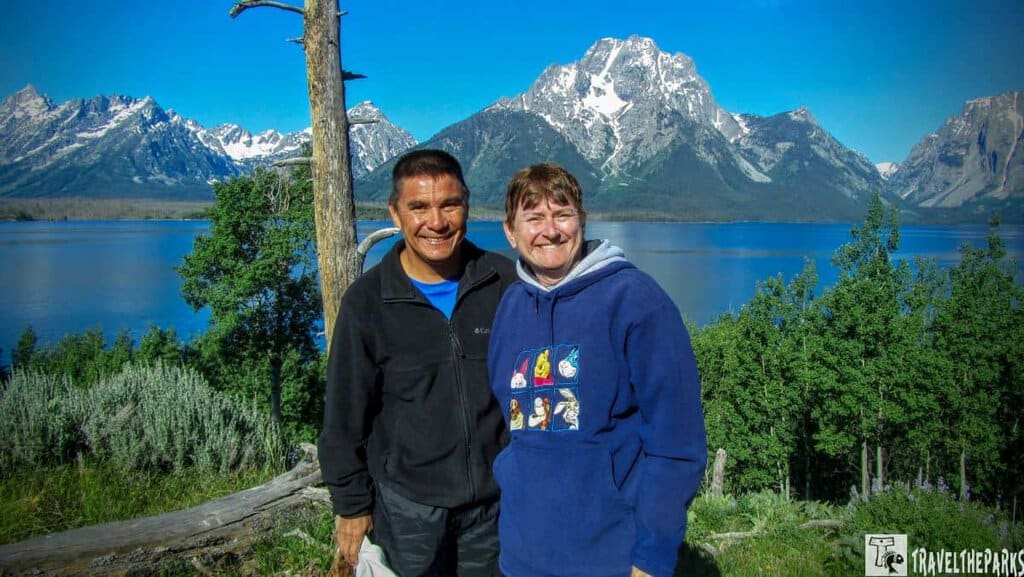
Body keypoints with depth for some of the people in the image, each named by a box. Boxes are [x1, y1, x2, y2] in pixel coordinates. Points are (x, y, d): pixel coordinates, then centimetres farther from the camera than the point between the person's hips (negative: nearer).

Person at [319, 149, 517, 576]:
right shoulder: (367, 301, -7)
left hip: (498, 500, 1)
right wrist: (351, 506, 1)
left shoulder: (504, 284, -5)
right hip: (408, 507, -1)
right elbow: (345, 416, -2)